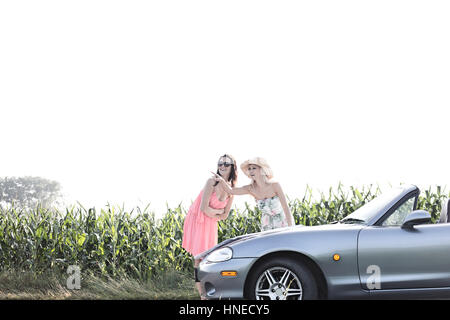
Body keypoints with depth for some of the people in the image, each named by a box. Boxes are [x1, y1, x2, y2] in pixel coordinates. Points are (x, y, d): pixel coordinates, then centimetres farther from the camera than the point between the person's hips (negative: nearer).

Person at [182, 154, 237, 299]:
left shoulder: (231, 190, 1)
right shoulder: (212, 182, -19)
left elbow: (224, 215, 6)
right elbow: (204, 208, -23)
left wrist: (212, 213, -7)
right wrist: (218, 211, -6)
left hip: (210, 224, 6)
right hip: (196, 222, -6)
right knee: (199, 257, -7)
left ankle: (207, 293, 7)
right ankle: (202, 294, -5)